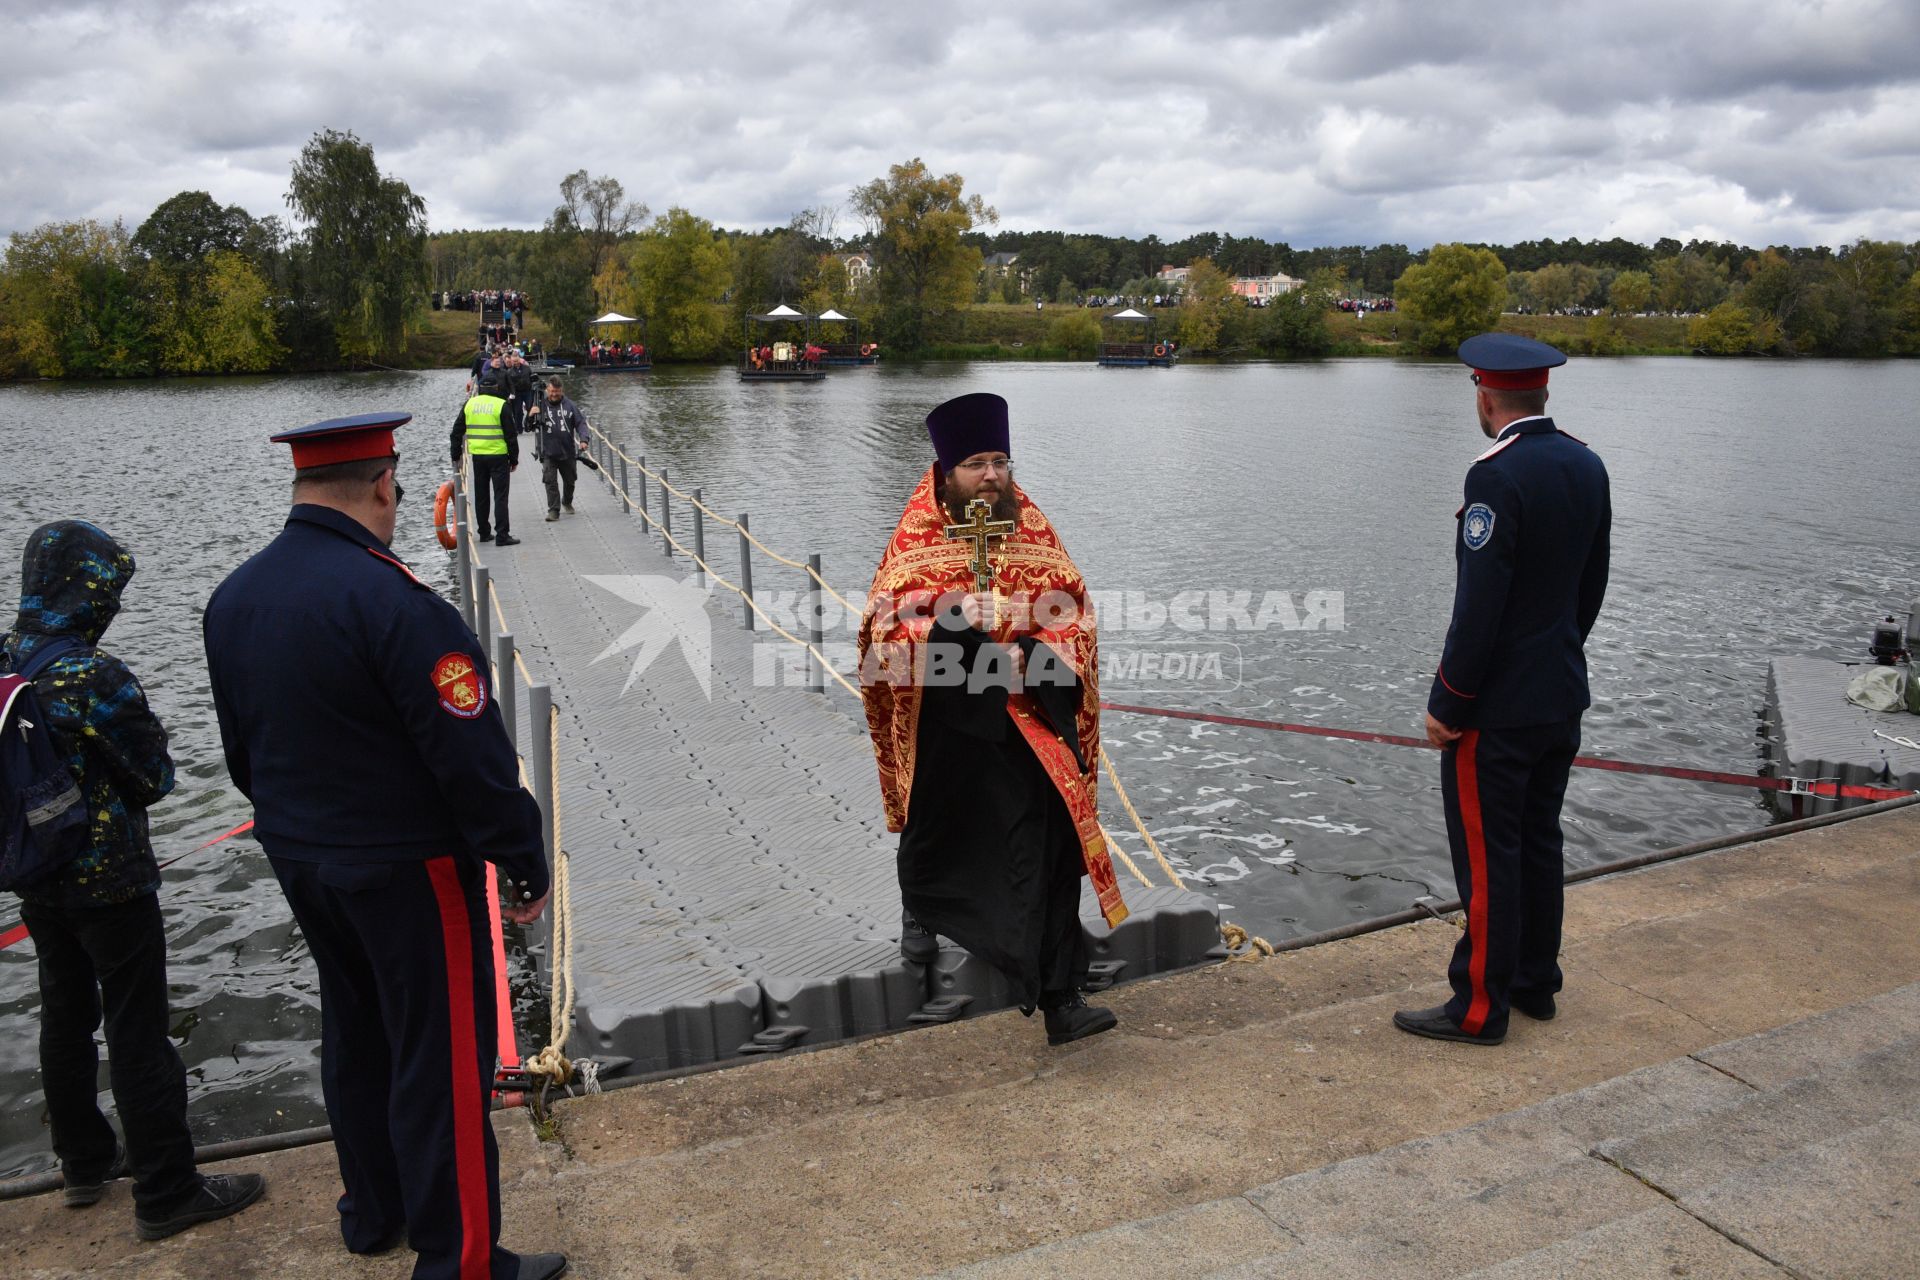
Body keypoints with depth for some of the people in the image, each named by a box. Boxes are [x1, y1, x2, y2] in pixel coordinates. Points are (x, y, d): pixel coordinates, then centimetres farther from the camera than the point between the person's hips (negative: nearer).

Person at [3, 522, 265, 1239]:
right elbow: (154, 780, -13)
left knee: (66, 1017, 20)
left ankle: (85, 1162, 37)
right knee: (139, 1034, 2)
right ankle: (166, 1194, 12)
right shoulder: (97, 678, -24)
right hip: (110, 881, -7)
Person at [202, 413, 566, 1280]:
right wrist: (525, 866, -12)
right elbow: (473, 758, -23)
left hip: (300, 863, 8)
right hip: (407, 871, -8)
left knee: (353, 1035, 23)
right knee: (441, 1060, 4)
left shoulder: (231, 599, 1)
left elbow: (241, 749, 12)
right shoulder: (392, 601, -25)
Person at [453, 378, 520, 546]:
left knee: (481, 496, 15)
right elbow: (511, 435, -9)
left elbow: (457, 432, 9)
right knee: (500, 497, -3)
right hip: (498, 456, -5)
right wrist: (514, 459, 0)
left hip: (477, 456, 5)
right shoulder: (501, 405, -9)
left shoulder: (469, 404, 6)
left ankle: (484, 533, 21)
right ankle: (502, 536, -7)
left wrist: (456, 456, 16)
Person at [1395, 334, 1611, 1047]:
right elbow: (1592, 584, 12)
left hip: (1499, 703, -8)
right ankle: (1535, 981, 32)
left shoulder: (1497, 477, -21)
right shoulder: (1587, 466, 5)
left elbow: (1479, 606, -23)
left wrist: (1447, 704, -15)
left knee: (1486, 854, 1)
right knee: (1538, 841, 18)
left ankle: (1481, 1006, 12)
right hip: (1564, 694, 9)